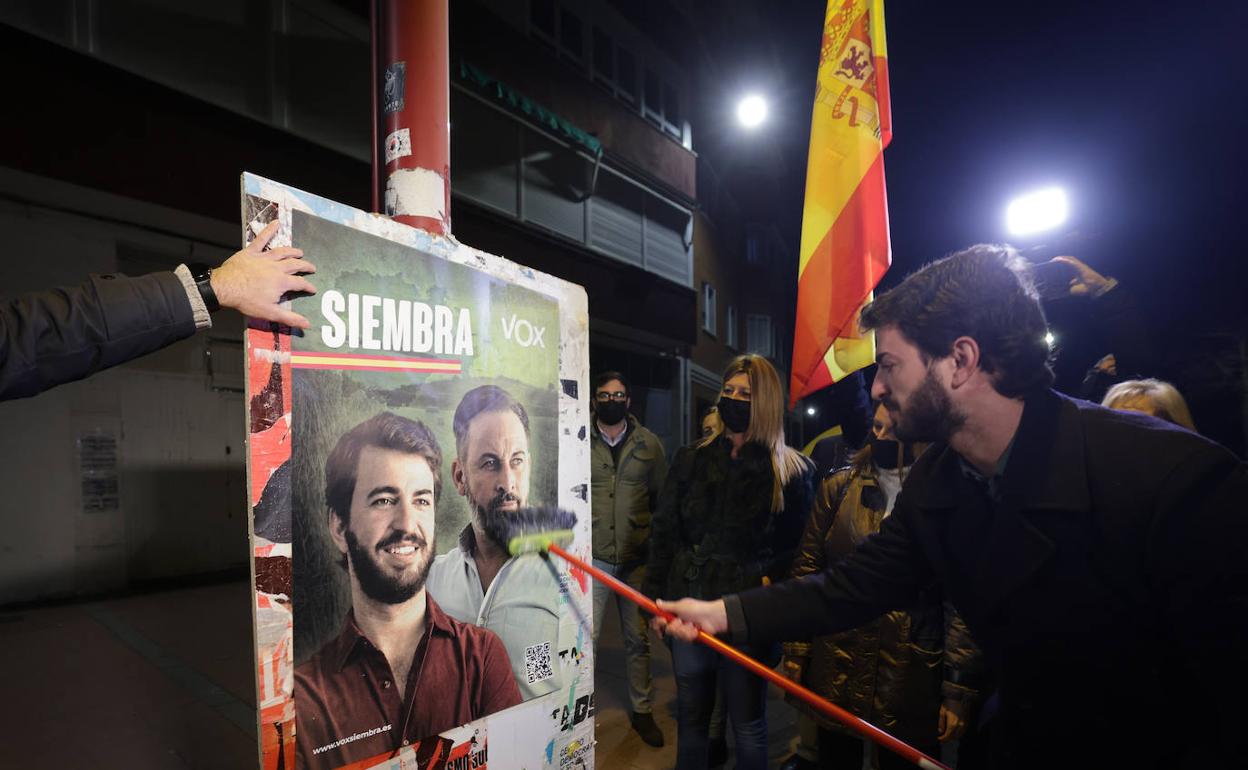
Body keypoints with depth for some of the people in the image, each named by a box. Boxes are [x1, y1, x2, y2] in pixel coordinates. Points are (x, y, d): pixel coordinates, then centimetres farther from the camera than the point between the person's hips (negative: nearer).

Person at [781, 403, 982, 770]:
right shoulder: (839, 486, 0)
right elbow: (807, 571, 2)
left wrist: (959, 691, -7)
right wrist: (795, 654, 1)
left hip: (913, 682, -2)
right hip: (837, 674, 2)